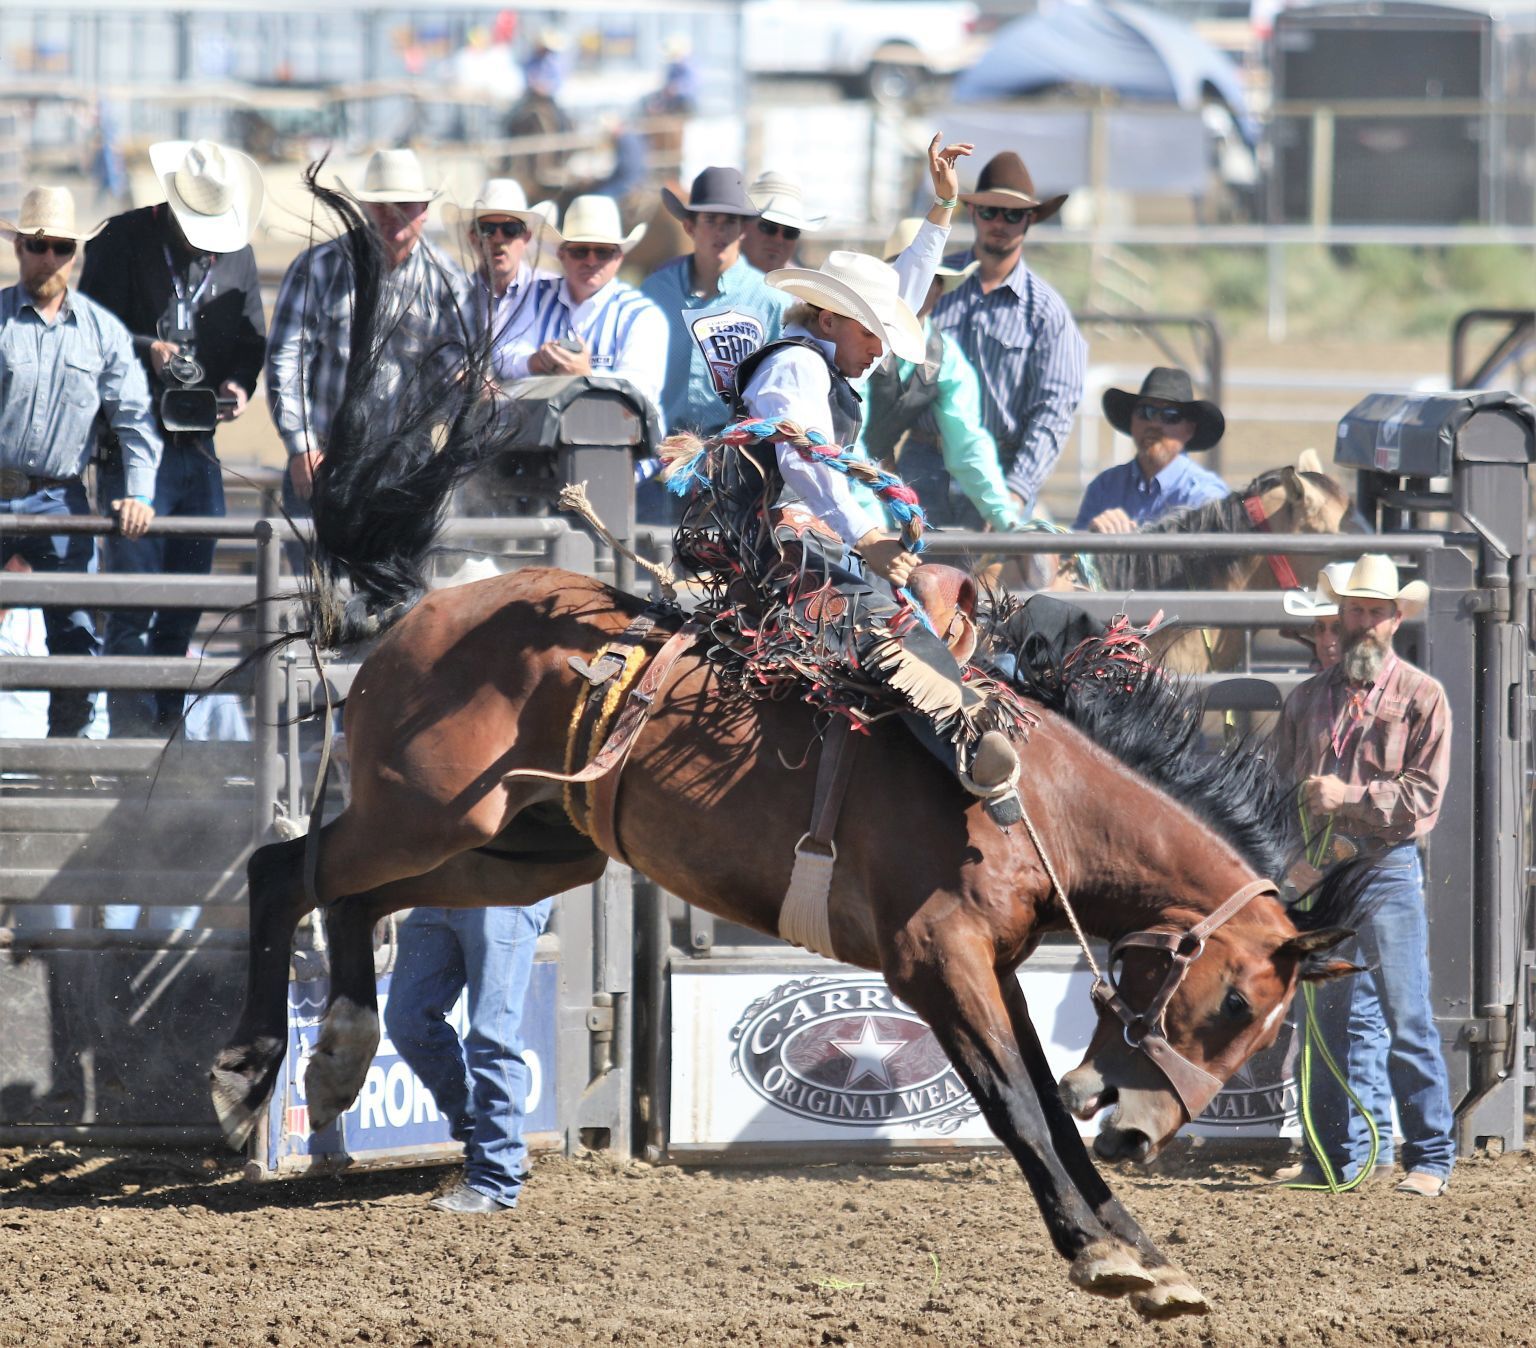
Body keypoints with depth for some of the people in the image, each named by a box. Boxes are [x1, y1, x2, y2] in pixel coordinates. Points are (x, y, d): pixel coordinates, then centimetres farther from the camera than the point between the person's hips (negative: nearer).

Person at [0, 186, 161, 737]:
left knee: (77, 632, -1)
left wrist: (139, 493, -4)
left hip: (60, 501, 2)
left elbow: (134, 417, 9)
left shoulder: (102, 330, 7)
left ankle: (68, 741, 9)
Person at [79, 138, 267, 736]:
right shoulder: (121, 240, -4)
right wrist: (146, 349, -20)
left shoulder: (237, 254, 10)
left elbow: (251, 342, 15)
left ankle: (167, 723, 16)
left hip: (199, 445, 5)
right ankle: (131, 724, -8)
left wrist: (239, 385, -5)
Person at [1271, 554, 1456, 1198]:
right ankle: (1344, 1155, 12)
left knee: (1407, 1018, -6)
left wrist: (1350, 796, -17)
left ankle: (1431, 1158, -1)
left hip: (1388, 872, -4)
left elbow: (1424, 797, -7)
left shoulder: (1422, 697, 1)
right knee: (1335, 1018, 7)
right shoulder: (1308, 699, 14)